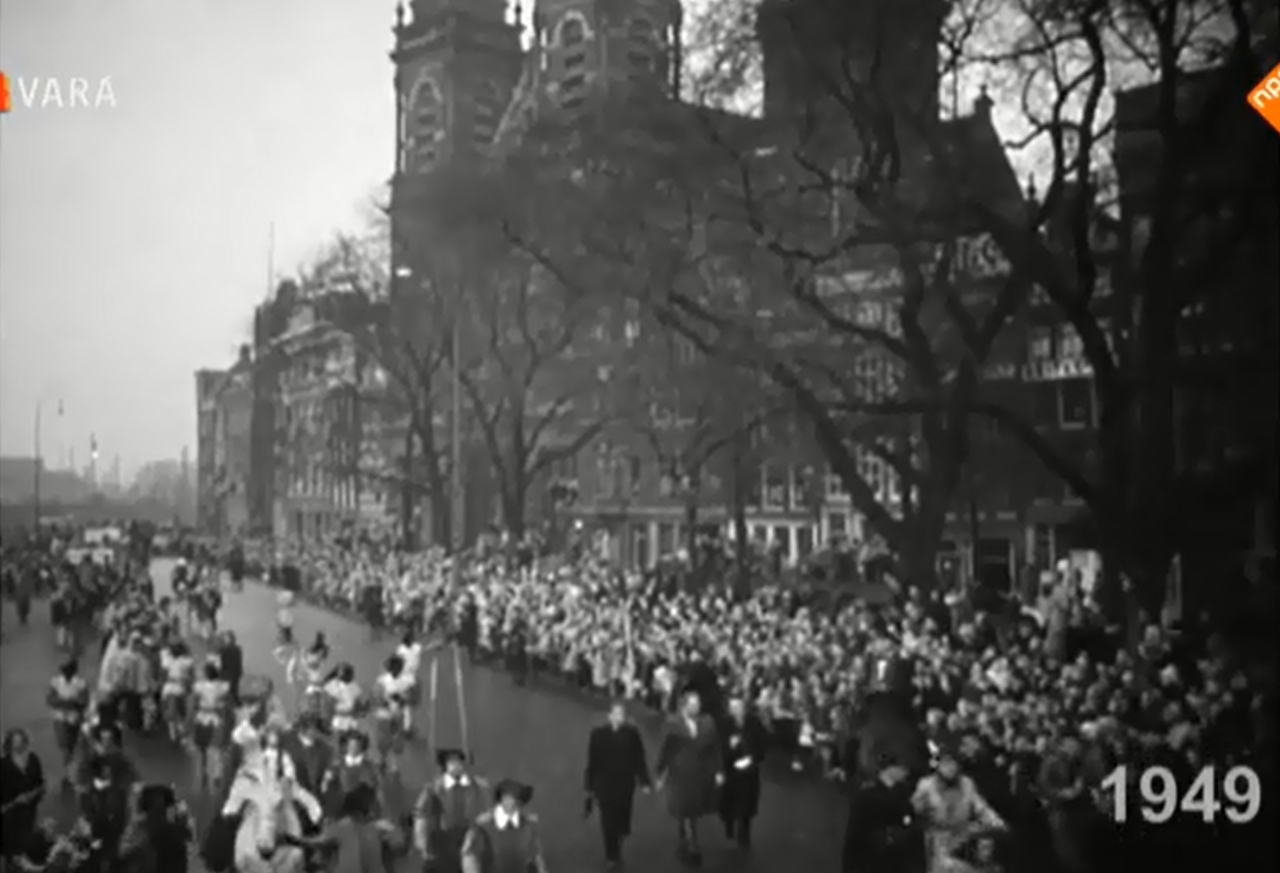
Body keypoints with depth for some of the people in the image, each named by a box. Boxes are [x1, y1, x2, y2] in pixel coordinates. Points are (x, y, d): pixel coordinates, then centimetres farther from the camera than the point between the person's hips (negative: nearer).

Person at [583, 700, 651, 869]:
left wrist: (644, 781, 0)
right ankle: (612, 856, 25)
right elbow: (592, 761, -6)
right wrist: (590, 786, -2)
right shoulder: (598, 734, -13)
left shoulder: (632, 733, -12)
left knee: (622, 818, 11)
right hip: (605, 784, -1)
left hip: (626, 784, 1)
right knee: (608, 821, 6)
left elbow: (639, 759, -4)